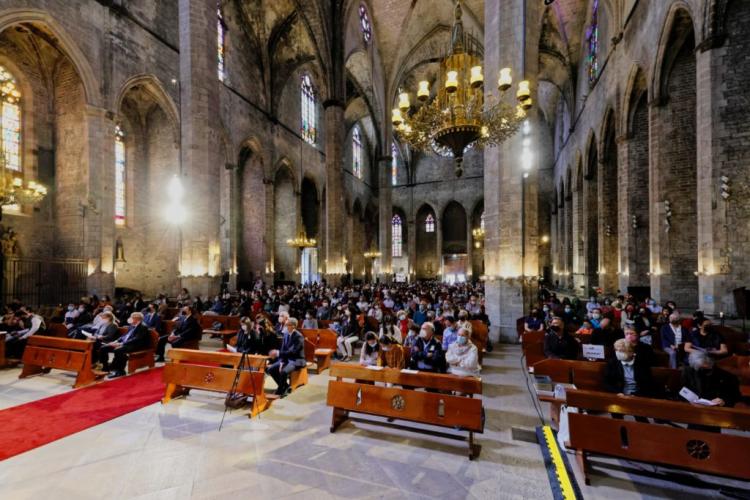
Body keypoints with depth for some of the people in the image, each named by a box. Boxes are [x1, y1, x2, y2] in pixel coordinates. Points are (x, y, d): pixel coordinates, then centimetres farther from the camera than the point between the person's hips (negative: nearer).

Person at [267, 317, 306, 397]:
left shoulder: (298, 336, -20)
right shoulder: (286, 334, 3)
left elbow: (293, 352, -27)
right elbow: (283, 349, 6)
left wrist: (278, 353, -32)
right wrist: (281, 362, -8)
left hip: (297, 360, -8)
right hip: (286, 359, 8)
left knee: (283, 372, -31)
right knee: (270, 369, -7)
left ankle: (280, 391, -4)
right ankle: (284, 386, 9)